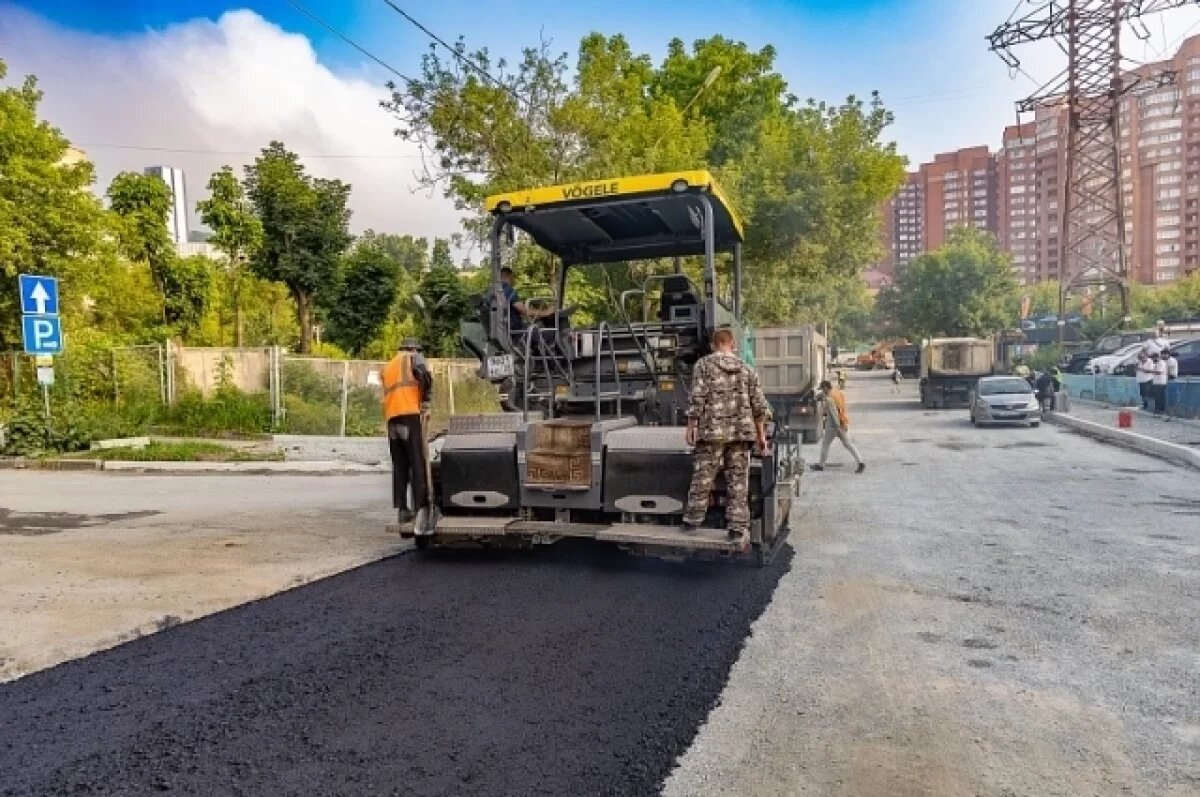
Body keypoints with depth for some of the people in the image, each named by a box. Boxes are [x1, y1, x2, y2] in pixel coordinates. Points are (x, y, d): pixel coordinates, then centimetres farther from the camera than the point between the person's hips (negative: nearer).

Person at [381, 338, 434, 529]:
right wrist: (426, 403, -3)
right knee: (418, 463, -7)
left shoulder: (387, 367, 30)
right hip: (411, 414, -6)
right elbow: (425, 376, -9)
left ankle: (402, 508, 8)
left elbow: (388, 393, 21)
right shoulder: (413, 357, 11)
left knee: (399, 465, 9)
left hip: (392, 417, 6)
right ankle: (420, 506, -13)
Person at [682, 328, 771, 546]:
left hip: (712, 430, -2)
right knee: (738, 480, 5)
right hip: (741, 432, 3)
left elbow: (697, 398, -7)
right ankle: (737, 527, 6)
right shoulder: (746, 369, 12)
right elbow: (759, 405, 9)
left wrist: (691, 427, -3)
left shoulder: (704, 364, 2)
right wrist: (761, 435, 14)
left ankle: (692, 520, 10)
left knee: (702, 477, 5)